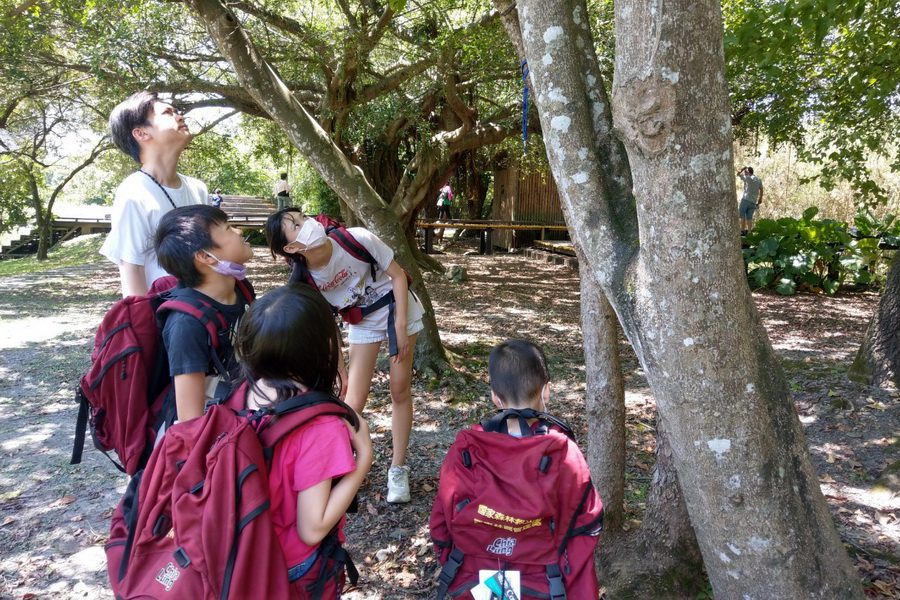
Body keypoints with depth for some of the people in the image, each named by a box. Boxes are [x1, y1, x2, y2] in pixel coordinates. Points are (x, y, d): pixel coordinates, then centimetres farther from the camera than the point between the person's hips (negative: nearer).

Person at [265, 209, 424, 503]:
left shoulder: (356, 238, -30)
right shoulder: (304, 280, -22)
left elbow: (398, 275, -17)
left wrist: (400, 327, -18)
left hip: (398, 309, -1)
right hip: (363, 322, 1)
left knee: (400, 390, 3)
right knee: (355, 398, -2)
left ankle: (398, 469, 18)